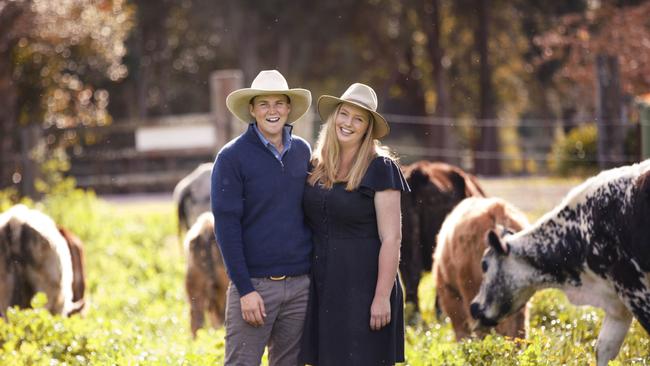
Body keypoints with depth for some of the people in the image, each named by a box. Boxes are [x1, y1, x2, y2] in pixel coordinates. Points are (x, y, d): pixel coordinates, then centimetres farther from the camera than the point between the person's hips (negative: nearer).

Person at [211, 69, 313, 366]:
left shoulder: (303, 152, 9)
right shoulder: (232, 157, -5)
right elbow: (226, 226, -9)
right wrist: (245, 289, -13)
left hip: (300, 285, 5)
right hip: (255, 284, -5)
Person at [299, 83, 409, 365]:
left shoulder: (380, 169, -8)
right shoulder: (316, 167, 8)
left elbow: (391, 238, -12)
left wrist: (382, 297, -17)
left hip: (363, 287, -5)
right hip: (322, 287, 5)